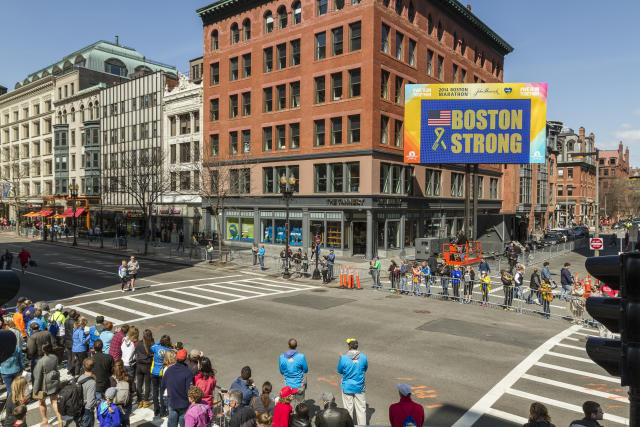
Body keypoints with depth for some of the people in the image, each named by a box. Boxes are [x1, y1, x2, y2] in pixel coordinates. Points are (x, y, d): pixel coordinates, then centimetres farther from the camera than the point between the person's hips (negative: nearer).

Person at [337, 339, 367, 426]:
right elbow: (365, 369, 4)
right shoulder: (363, 357, -12)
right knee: (361, 408, 15)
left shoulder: (343, 358, -19)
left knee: (348, 409, 13)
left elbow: (340, 371, -4)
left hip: (347, 387, -1)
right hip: (359, 387, 2)